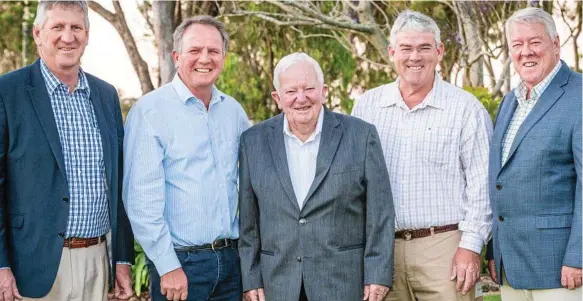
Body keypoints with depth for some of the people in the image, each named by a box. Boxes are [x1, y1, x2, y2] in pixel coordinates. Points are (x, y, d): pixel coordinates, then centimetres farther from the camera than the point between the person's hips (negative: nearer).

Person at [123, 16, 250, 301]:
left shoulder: (233, 110, 8)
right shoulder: (150, 110, -9)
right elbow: (141, 196, -14)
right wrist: (167, 266, -16)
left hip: (231, 257, 5)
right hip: (180, 262, -5)